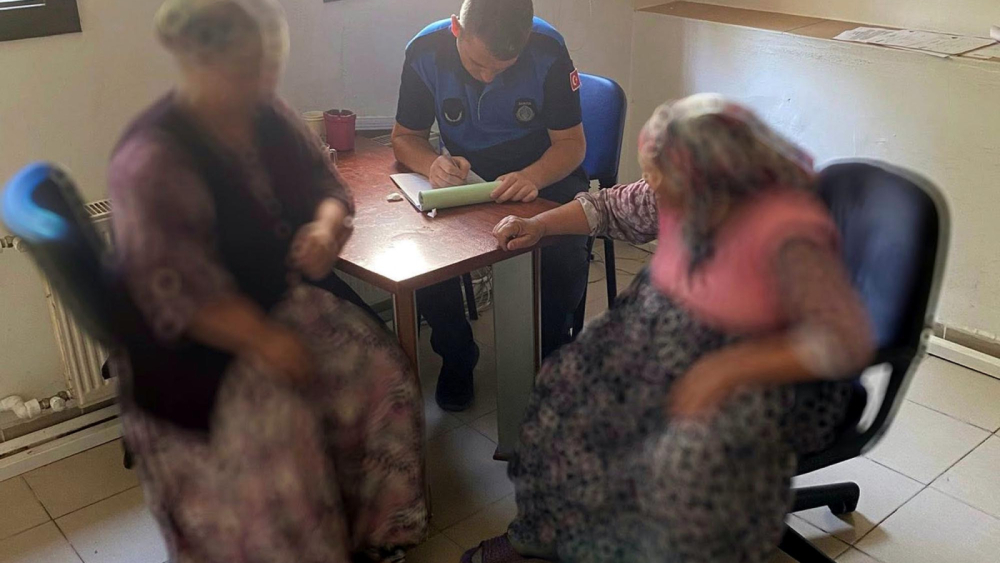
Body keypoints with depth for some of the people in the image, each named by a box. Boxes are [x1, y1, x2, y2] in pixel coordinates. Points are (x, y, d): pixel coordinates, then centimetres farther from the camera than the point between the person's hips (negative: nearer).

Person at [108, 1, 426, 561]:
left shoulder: (270, 117, 2)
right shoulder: (153, 161, -20)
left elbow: (329, 186, 11)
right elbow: (178, 289, -24)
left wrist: (326, 227, -13)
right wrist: (265, 341, -30)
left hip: (282, 299, 7)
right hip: (194, 342, -6)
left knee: (381, 368, -13)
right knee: (271, 424, -30)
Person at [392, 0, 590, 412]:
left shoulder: (548, 50, -19)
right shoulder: (425, 53, -14)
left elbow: (571, 142, -13)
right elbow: (405, 138, -3)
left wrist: (534, 177, -35)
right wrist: (433, 165, -27)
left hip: (545, 175, -1)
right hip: (465, 177, 2)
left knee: (566, 260, -30)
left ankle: (550, 354, 3)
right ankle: (455, 356, 5)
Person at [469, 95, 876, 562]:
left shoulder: (786, 233, -28)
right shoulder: (675, 197, -7)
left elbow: (847, 340, -32)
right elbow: (613, 208, 14)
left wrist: (729, 367, -36)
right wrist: (540, 225, 3)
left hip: (767, 365, -6)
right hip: (671, 329, 7)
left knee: (691, 460, -34)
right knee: (569, 385, -10)